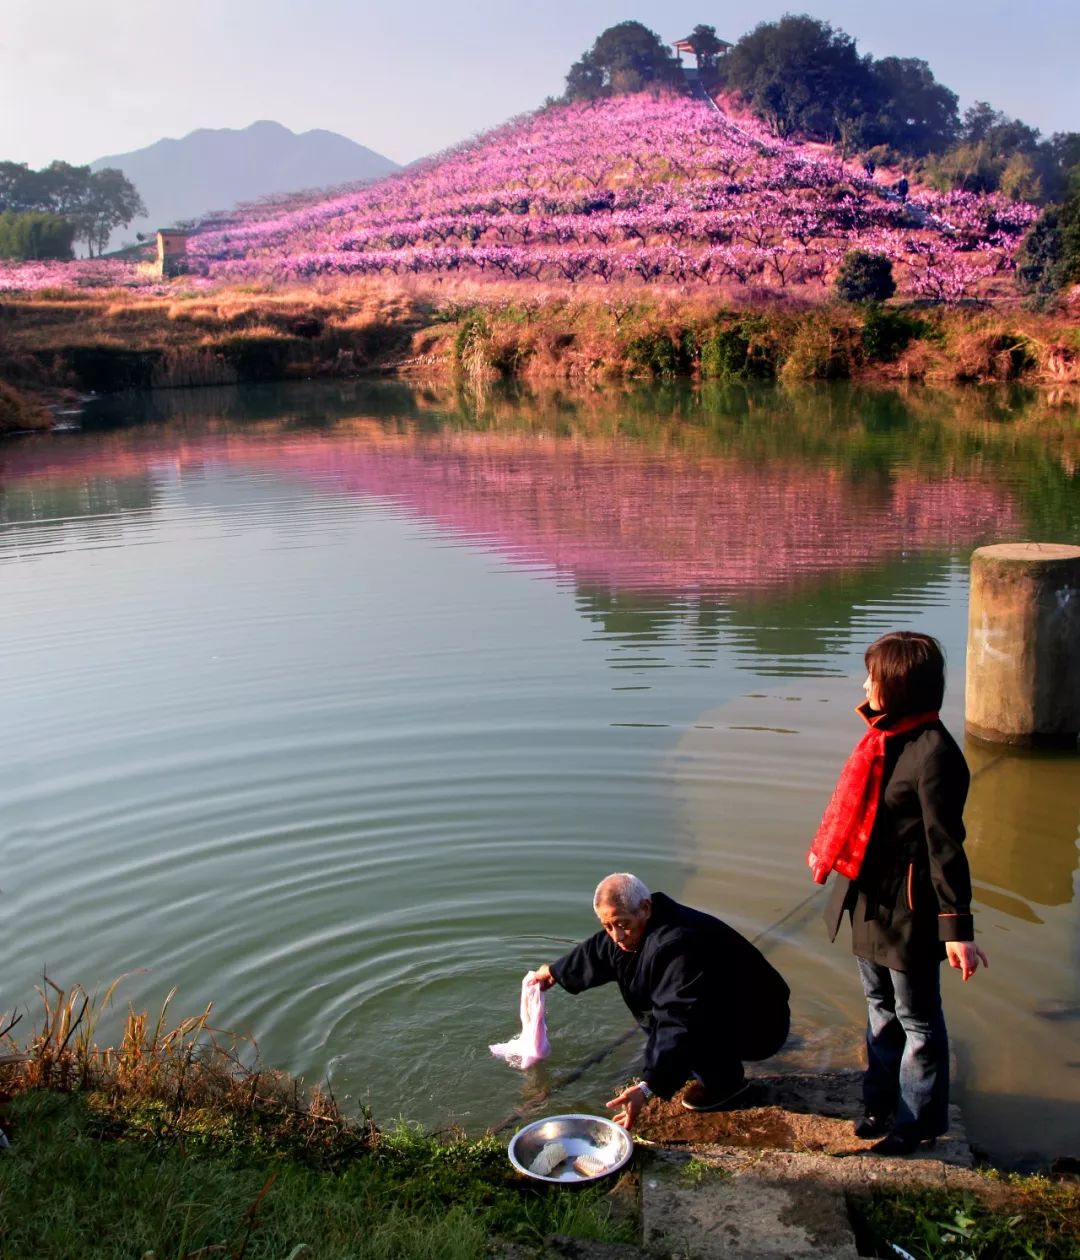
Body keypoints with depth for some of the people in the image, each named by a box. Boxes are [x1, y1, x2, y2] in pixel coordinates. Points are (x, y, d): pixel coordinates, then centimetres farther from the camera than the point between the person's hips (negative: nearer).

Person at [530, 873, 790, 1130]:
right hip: (719, 1009, 10)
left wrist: (647, 1088, -44)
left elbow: (679, 1025, -39)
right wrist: (556, 972, 32)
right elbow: (597, 952, 17)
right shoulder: (638, 928, -4)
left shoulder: (676, 946, -34)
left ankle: (726, 1080, -3)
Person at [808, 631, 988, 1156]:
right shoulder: (886, 737, 3)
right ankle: (881, 1102, 36)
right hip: (871, 898, 9)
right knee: (880, 1008, 21)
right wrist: (828, 855, 25)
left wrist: (957, 927, -20)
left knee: (917, 1018, 10)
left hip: (908, 908, -9)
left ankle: (917, 1119, 25)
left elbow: (945, 846, -22)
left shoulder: (932, 753, -23)